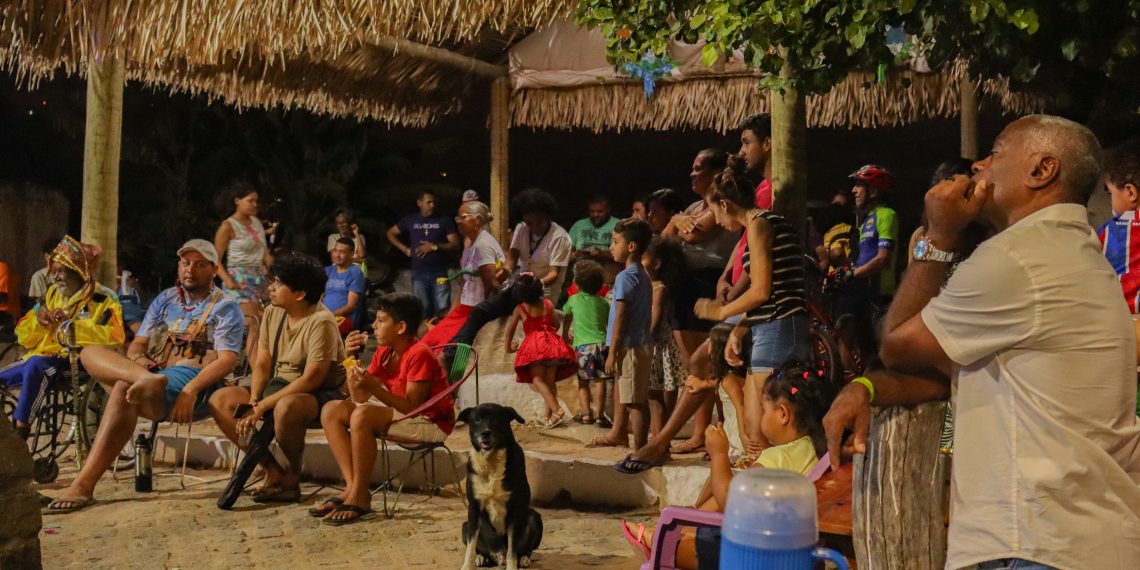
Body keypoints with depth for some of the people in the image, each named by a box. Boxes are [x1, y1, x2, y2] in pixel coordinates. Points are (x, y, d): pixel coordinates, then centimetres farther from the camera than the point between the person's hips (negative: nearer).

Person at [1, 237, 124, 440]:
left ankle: (20, 427, -28)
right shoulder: (52, 294, 15)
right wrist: (38, 321, -5)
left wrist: (73, 323, -23)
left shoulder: (103, 300, -5)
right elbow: (24, 338, 18)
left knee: (36, 365, -35)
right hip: (41, 359, 8)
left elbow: (114, 338, -22)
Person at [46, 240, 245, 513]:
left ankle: (84, 485, -36)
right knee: (91, 352, -15)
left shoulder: (225, 307, 5)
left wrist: (191, 390, -24)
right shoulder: (165, 299, 23)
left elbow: (227, 360, -7)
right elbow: (137, 344, 20)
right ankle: (143, 379, -46)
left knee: (123, 389, -34)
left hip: (192, 379, -6)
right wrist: (137, 359, -6)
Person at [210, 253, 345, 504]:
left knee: (285, 407, -40)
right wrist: (253, 401, -13)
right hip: (279, 387, 9)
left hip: (320, 395, -8)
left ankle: (291, 479, -14)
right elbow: (262, 365, 5)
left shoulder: (321, 322, -20)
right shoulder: (272, 313, 5)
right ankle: (273, 471, -8)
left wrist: (263, 406, -24)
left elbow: (312, 379, -25)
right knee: (220, 400, -6)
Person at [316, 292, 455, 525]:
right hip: (400, 416, 9)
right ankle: (352, 487, -11)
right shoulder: (384, 352, 6)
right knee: (331, 411, -3)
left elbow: (410, 407, -23)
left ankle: (359, 498, -20)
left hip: (431, 424, -9)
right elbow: (359, 398, 3)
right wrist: (351, 359, -7)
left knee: (363, 416, -32)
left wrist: (373, 387, -32)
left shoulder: (419, 354, -19)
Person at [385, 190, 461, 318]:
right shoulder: (410, 220, 10)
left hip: (440, 273, -1)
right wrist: (405, 249, 8)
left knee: (443, 310, -6)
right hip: (419, 274, 2)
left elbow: (455, 244, 0)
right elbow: (390, 233, 21)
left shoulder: (444, 220, 4)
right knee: (422, 310, 4)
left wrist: (435, 246, -12)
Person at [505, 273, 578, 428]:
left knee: (537, 380, -10)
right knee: (550, 381, 10)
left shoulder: (520, 309, 4)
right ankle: (549, 416, 8)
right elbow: (555, 325, 15)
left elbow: (510, 330, 11)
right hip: (553, 343, 4)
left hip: (534, 346, -4)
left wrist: (509, 347, 27)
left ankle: (557, 410, -28)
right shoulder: (548, 304, 9)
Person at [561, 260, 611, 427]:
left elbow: (567, 320, 24)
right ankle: (599, 414, -4)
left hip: (582, 345, -1)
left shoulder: (574, 299, 8)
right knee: (599, 380, 0)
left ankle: (585, 412, 6)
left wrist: (565, 337, 41)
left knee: (583, 380, 12)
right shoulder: (603, 303, 11)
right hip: (601, 343, 1)